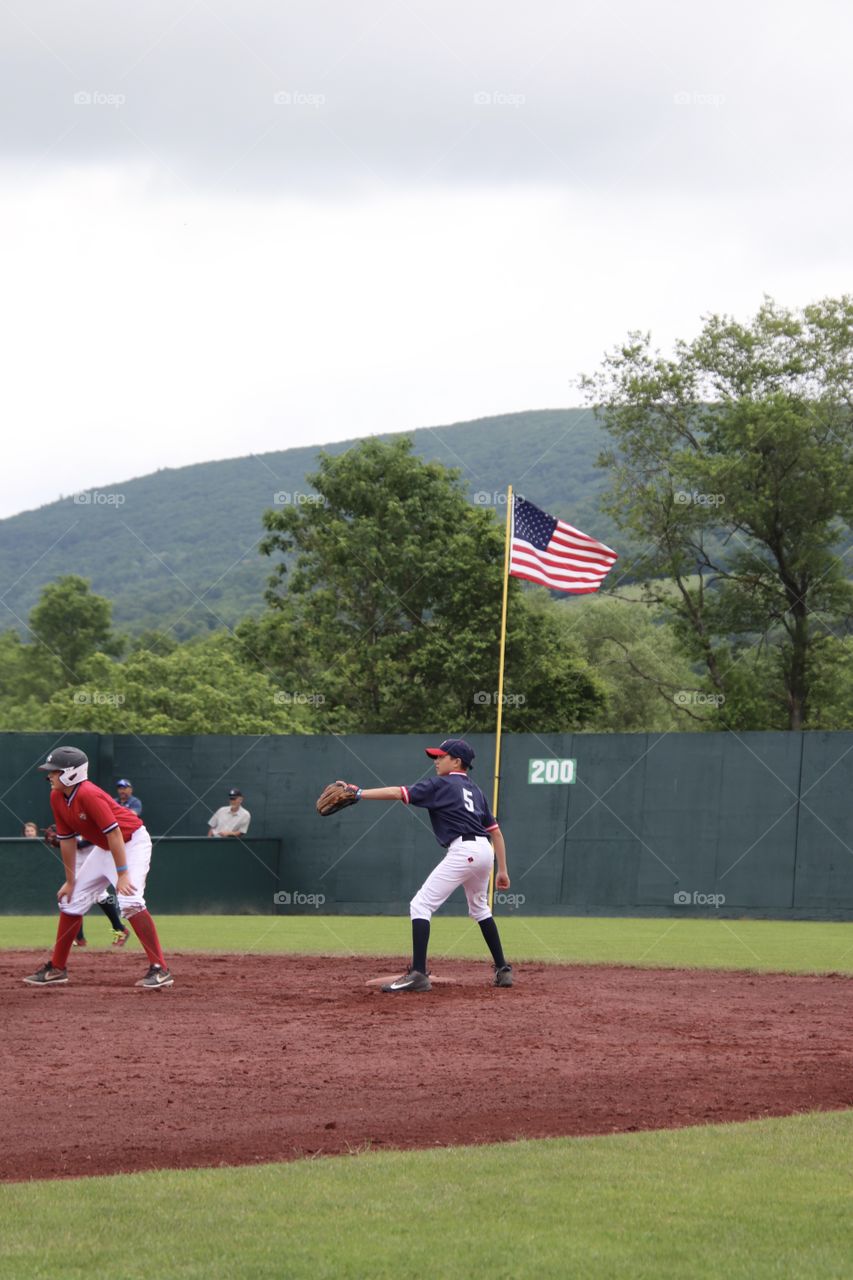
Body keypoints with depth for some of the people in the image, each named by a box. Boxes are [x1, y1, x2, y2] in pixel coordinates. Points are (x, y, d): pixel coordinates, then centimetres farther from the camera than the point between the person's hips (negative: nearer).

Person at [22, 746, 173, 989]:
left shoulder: (88, 795, -29)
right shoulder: (57, 797, -4)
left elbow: (114, 833, -30)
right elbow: (67, 839, 5)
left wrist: (122, 875, -31)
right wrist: (70, 880, 7)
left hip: (132, 843, -9)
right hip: (103, 848, 9)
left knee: (129, 901, -27)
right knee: (71, 900, 11)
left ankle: (160, 970, -25)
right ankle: (56, 969, 23)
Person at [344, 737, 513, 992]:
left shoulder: (441, 785, 2)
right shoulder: (475, 790, 23)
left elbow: (398, 793, -9)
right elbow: (495, 831, 22)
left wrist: (360, 794, -9)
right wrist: (502, 870, 24)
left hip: (463, 851, -8)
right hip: (485, 850, 8)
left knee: (421, 905, -7)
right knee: (479, 908, 30)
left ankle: (418, 974, -19)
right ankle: (503, 970, 29)